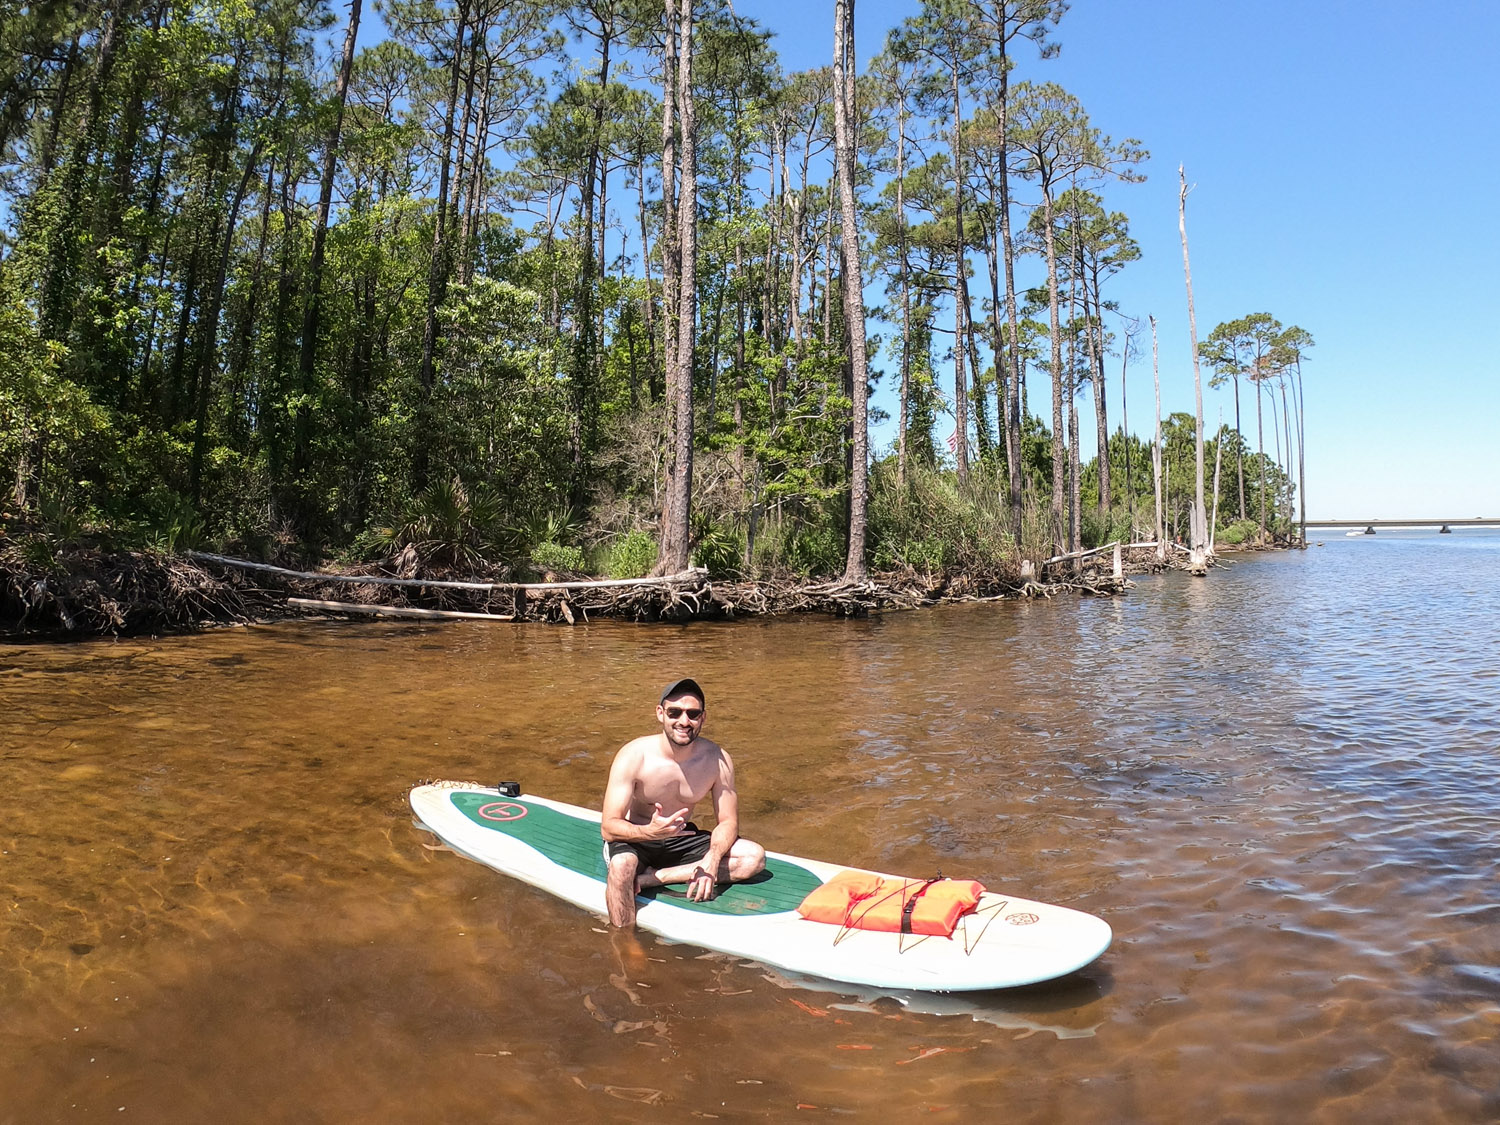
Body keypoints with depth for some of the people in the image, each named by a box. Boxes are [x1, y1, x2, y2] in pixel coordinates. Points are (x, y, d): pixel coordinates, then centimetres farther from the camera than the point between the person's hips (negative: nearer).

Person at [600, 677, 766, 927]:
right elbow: (608, 827, -24)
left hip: (681, 841, 4)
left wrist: (711, 861, -29)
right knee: (622, 864, -39)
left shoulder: (717, 760, -15)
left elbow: (728, 822, -8)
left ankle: (652, 877, -20)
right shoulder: (633, 755, -22)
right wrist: (650, 831, -45)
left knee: (755, 857, -17)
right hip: (636, 839, -4)